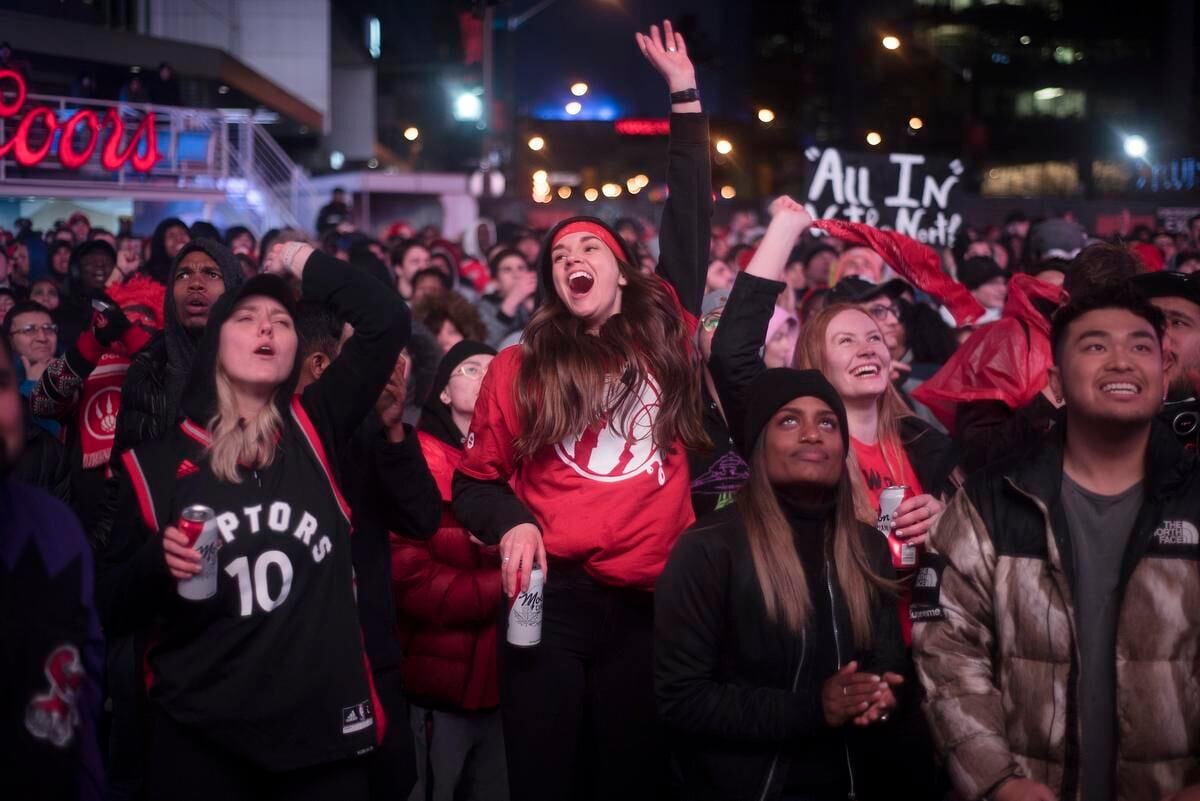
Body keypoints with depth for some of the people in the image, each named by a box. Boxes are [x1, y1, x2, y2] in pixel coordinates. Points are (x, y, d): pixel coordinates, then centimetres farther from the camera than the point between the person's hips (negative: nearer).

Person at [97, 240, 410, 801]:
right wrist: (158, 562, -13)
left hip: (323, 725, 1)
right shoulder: (158, 461, 4)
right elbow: (112, 610, 6)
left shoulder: (315, 429, 6)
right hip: (200, 736, 0)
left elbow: (386, 321, -6)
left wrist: (300, 262, 5)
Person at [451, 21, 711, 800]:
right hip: (552, 599, -1)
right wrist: (511, 524, -9)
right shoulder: (523, 367, 7)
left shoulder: (666, 340, 8)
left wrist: (685, 91, 11)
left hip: (649, 603, 1)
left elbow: (690, 225, 8)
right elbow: (478, 475, 13)